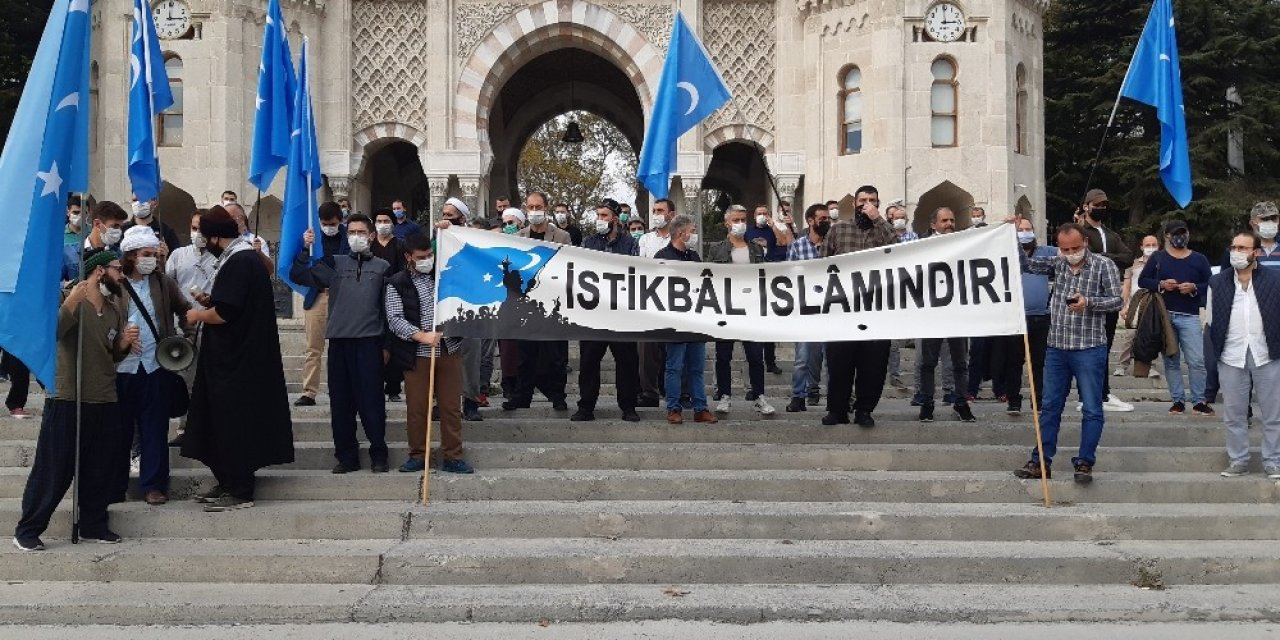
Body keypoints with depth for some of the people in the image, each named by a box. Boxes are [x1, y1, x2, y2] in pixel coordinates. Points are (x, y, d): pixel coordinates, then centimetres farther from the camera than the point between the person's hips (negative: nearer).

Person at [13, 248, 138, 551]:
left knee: (100, 470, 11)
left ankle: (94, 525, 23)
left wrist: (125, 342, -1)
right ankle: (27, 530, 7)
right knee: (52, 469, -3)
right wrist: (70, 303, -34)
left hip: (105, 401, 6)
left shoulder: (115, 309, 13)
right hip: (66, 400, -6)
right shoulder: (71, 300, -7)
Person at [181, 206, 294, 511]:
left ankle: (240, 492, 4)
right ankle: (228, 483, 24)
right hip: (237, 357, 10)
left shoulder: (238, 262, -19)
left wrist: (198, 315, -7)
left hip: (235, 362, -10)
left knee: (232, 425, -3)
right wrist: (211, 300, 11)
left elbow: (222, 313, -25)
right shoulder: (247, 256, 13)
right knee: (224, 422, 16)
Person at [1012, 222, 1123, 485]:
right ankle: (1041, 461, 15)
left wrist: (1089, 302, -23)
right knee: (1049, 407, 9)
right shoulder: (1057, 263, 8)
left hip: (1089, 348, -4)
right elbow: (1026, 264, 10)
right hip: (1056, 347, 5)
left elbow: (1117, 301, -7)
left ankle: (1084, 463, 8)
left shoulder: (1104, 265, -5)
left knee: (1091, 410, 0)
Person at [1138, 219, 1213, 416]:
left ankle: (1199, 402, -1)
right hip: (1163, 315, 1)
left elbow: (1210, 285, 7)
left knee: (1197, 361, -8)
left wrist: (1194, 288, -12)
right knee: (1171, 361, 5)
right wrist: (1161, 284, -11)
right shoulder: (1157, 258, 8)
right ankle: (1178, 400, 11)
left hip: (1189, 316, -1)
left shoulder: (1199, 259, 9)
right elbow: (1142, 280, 6)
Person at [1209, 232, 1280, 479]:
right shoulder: (1217, 283, 6)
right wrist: (1211, 358, 4)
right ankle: (1238, 461, 17)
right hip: (1231, 358, 1)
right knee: (1234, 414, 7)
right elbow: (1212, 323, 8)